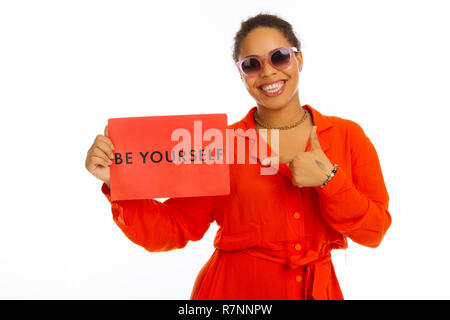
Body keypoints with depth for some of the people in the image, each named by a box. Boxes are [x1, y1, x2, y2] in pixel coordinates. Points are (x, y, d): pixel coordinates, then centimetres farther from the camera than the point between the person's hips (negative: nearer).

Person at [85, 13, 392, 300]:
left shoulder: (348, 135, -2)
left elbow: (374, 230, -4)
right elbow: (173, 229, -7)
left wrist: (328, 178, -19)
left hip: (317, 289, 2)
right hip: (233, 290, -1)